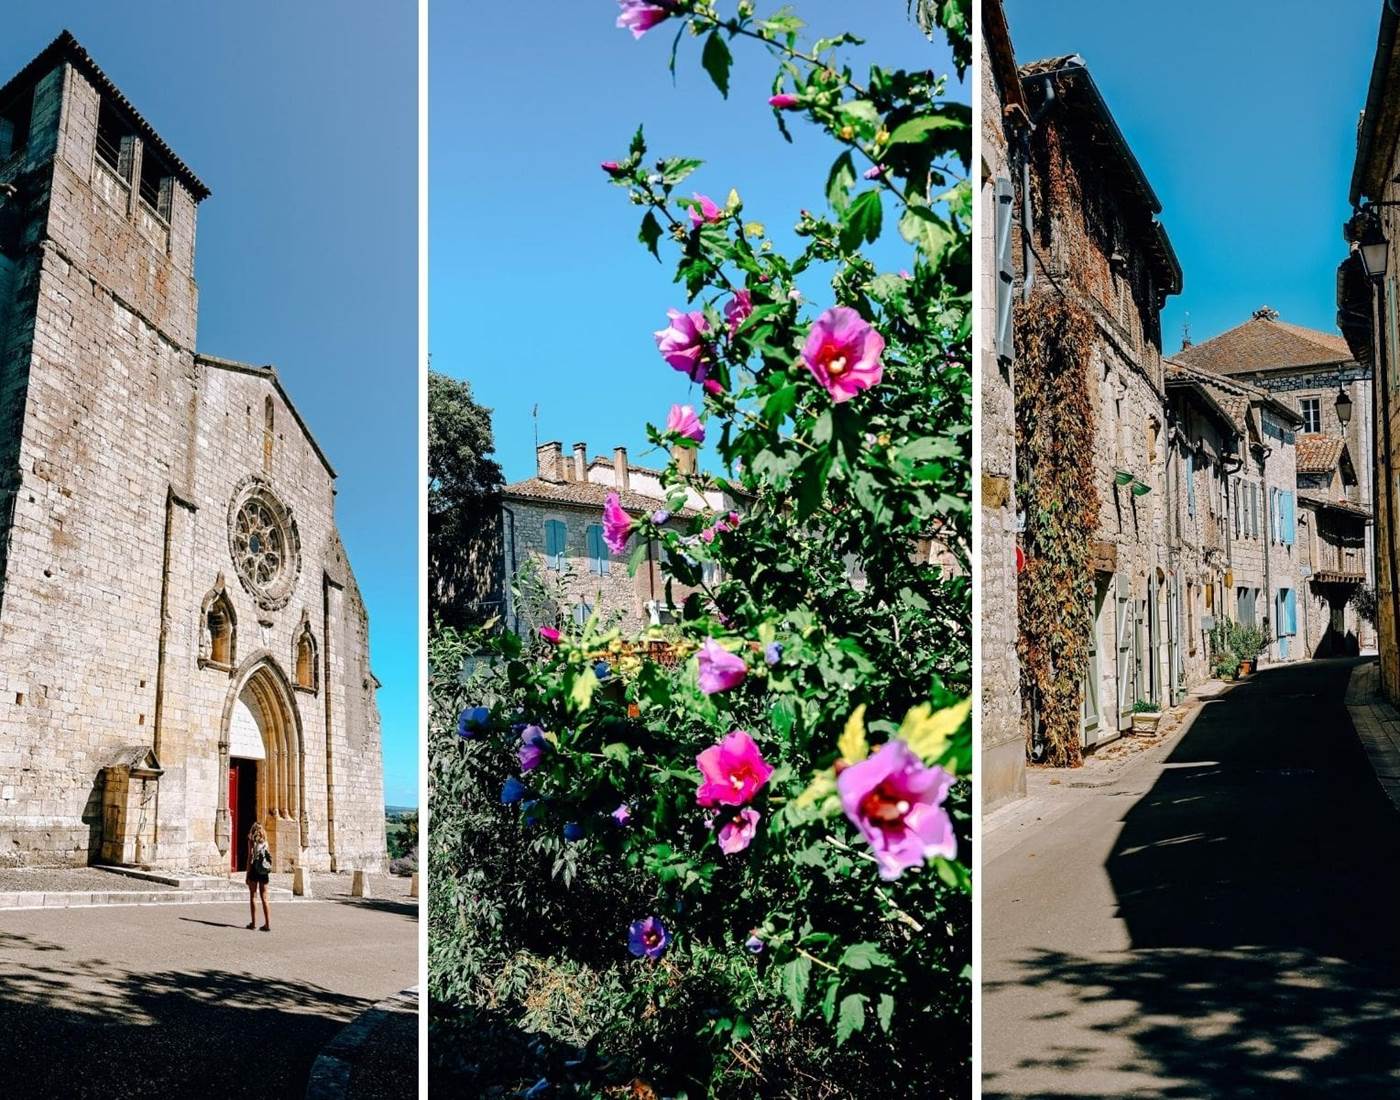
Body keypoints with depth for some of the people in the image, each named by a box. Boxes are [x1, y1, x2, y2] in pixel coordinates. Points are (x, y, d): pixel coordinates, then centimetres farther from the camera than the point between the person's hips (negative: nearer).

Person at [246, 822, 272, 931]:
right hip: (264, 871, 4)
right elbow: (269, 855, 6)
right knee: (264, 898, 6)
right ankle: (267, 923, 2)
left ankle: (254, 923, 3)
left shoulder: (252, 840, -3)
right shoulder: (265, 840, 9)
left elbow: (250, 856, -7)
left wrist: (248, 873, -6)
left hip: (254, 869, -4)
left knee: (253, 896, 4)